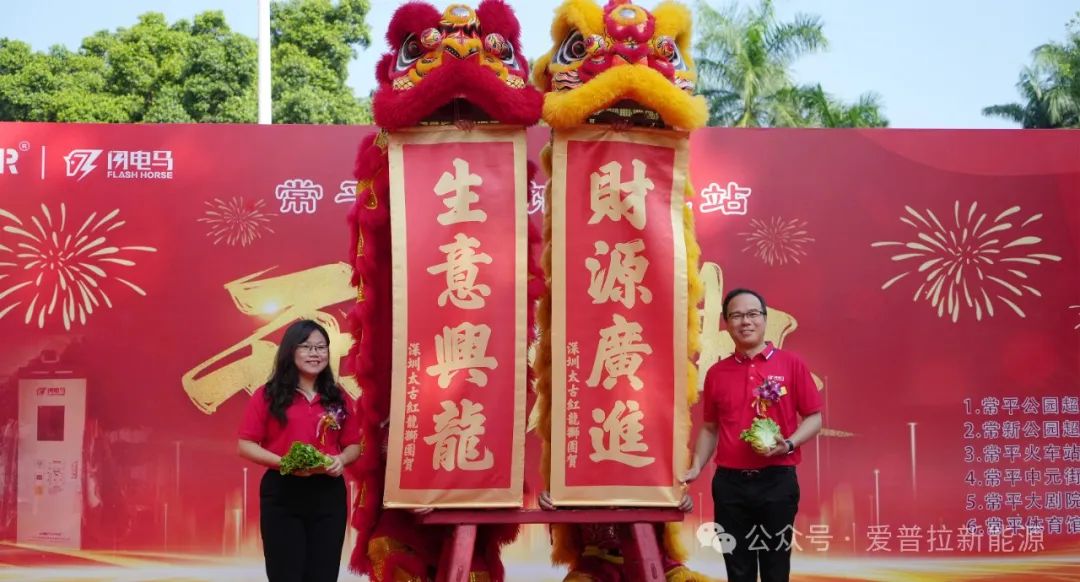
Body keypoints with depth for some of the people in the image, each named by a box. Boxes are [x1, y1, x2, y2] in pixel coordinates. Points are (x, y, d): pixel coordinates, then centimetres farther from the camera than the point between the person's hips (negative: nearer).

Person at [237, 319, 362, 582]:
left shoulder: (338, 398, 9)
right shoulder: (267, 396, -1)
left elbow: (353, 445, 14)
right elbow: (246, 446, -3)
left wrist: (341, 459, -9)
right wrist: (284, 462, -18)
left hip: (329, 494, 3)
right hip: (282, 494, -3)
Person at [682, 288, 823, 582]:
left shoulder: (791, 364, 0)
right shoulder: (716, 372, 7)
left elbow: (814, 417, 1)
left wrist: (788, 445, -16)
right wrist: (696, 467, 3)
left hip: (777, 480, -2)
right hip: (729, 483, 2)